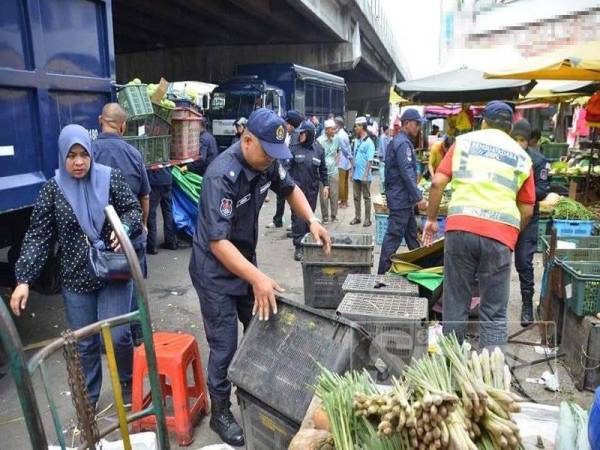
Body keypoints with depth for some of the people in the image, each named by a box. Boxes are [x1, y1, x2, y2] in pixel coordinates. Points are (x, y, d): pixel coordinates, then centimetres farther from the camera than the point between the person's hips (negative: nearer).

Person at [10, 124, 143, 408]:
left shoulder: (110, 178, -4)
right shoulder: (52, 189, -2)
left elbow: (133, 209, 2)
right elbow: (38, 236, -2)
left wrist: (125, 228, -22)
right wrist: (23, 279, -9)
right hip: (76, 279, 1)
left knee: (117, 335, -4)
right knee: (84, 344, 11)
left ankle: (127, 384, 27)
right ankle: (87, 401, 31)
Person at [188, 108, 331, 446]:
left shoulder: (268, 162, -8)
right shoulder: (222, 176, -30)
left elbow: (290, 189, 11)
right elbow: (218, 241, -35)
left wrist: (312, 221, -5)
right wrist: (257, 278, -45)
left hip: (246, 260, 7)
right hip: (216, 271, -7)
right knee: (225, 345, 2)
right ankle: (221, 413, 23)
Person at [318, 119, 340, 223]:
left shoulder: (336, 139, 3)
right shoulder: (319, 140, -11)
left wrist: (336, 159, 7)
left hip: (334, 171, 4)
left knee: (334, 195, 7)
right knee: (323, 195, 2)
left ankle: (334, 215, 18)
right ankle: (325, 216, 12)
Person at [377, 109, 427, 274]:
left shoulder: (398, 141, 16)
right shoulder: (403, 143, -17)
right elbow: (407, 173, -23)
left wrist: (415, 196, 24)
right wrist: (419, 197, -21)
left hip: (404, 199, 11)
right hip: (401, 198, -11)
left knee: (411, 233, 18)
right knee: (394, 236, -5)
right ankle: (383, 272, 0)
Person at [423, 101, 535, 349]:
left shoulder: (464, 141, 13)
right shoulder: (522, 156, 16)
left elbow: (437, 183, 4)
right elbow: (527, 210, 14)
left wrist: (431, 219, 14)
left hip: (460, 227, 0)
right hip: (500, 234, 0)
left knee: (455, 303, 12)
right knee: (494, 313, 7)